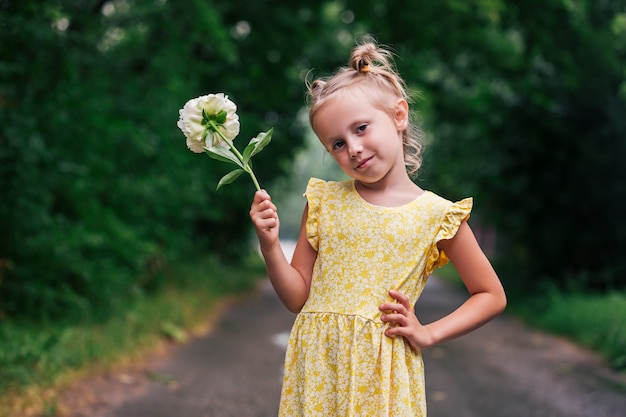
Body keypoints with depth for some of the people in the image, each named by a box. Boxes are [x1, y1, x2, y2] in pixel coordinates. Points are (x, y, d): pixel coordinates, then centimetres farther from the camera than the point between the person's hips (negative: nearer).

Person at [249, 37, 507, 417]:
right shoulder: (324, 202, 2)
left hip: (381, 372, -1)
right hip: (318, 366, 2)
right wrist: (270, 246, -12)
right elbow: (298, 297, 3)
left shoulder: (437, 215, -4)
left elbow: (492, 296, 4)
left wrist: (428, 334, -4)